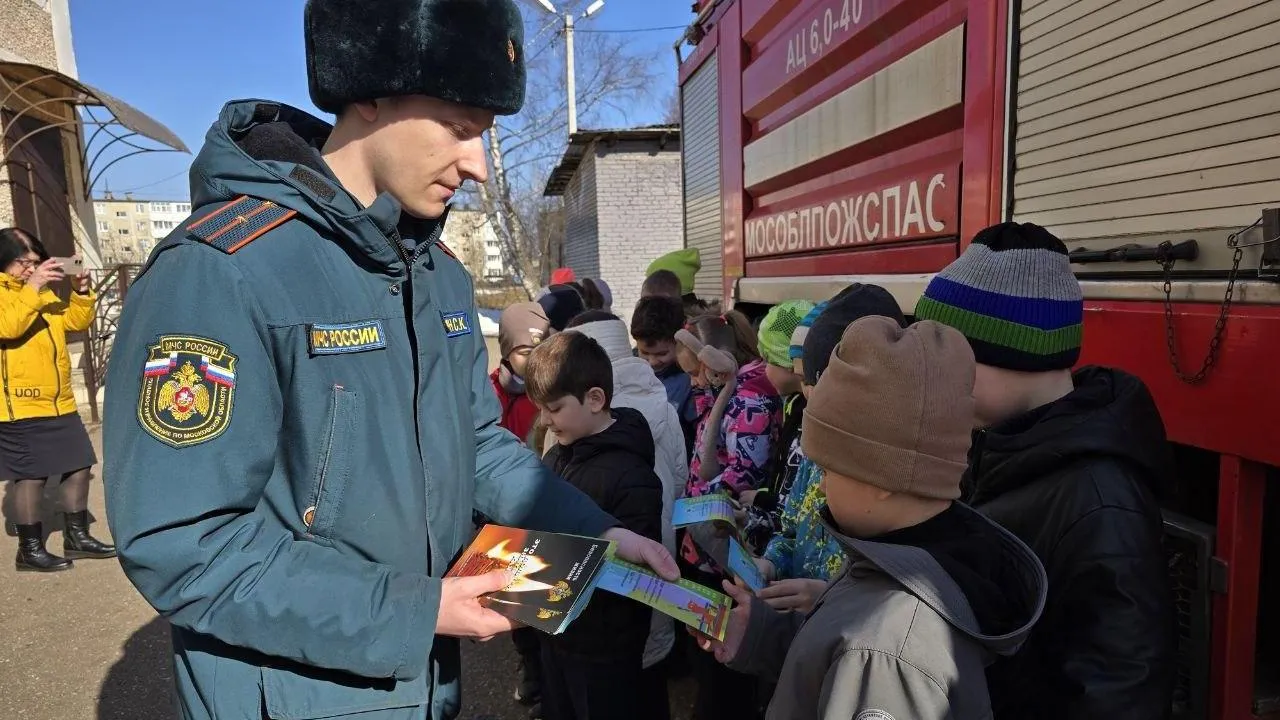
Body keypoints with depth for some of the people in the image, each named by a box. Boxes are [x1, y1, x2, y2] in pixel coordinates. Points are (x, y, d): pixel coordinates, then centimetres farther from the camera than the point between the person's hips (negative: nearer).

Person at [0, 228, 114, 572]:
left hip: (60, 402, 8)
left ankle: (77, 536, 24)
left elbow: (77, 321, 12)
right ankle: (30, 549, 12)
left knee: (78, 467, 11)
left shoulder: (44, 292, 16)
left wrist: (81, 292, -5)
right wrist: (31, 290, -30)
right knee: (30, 477, -1)